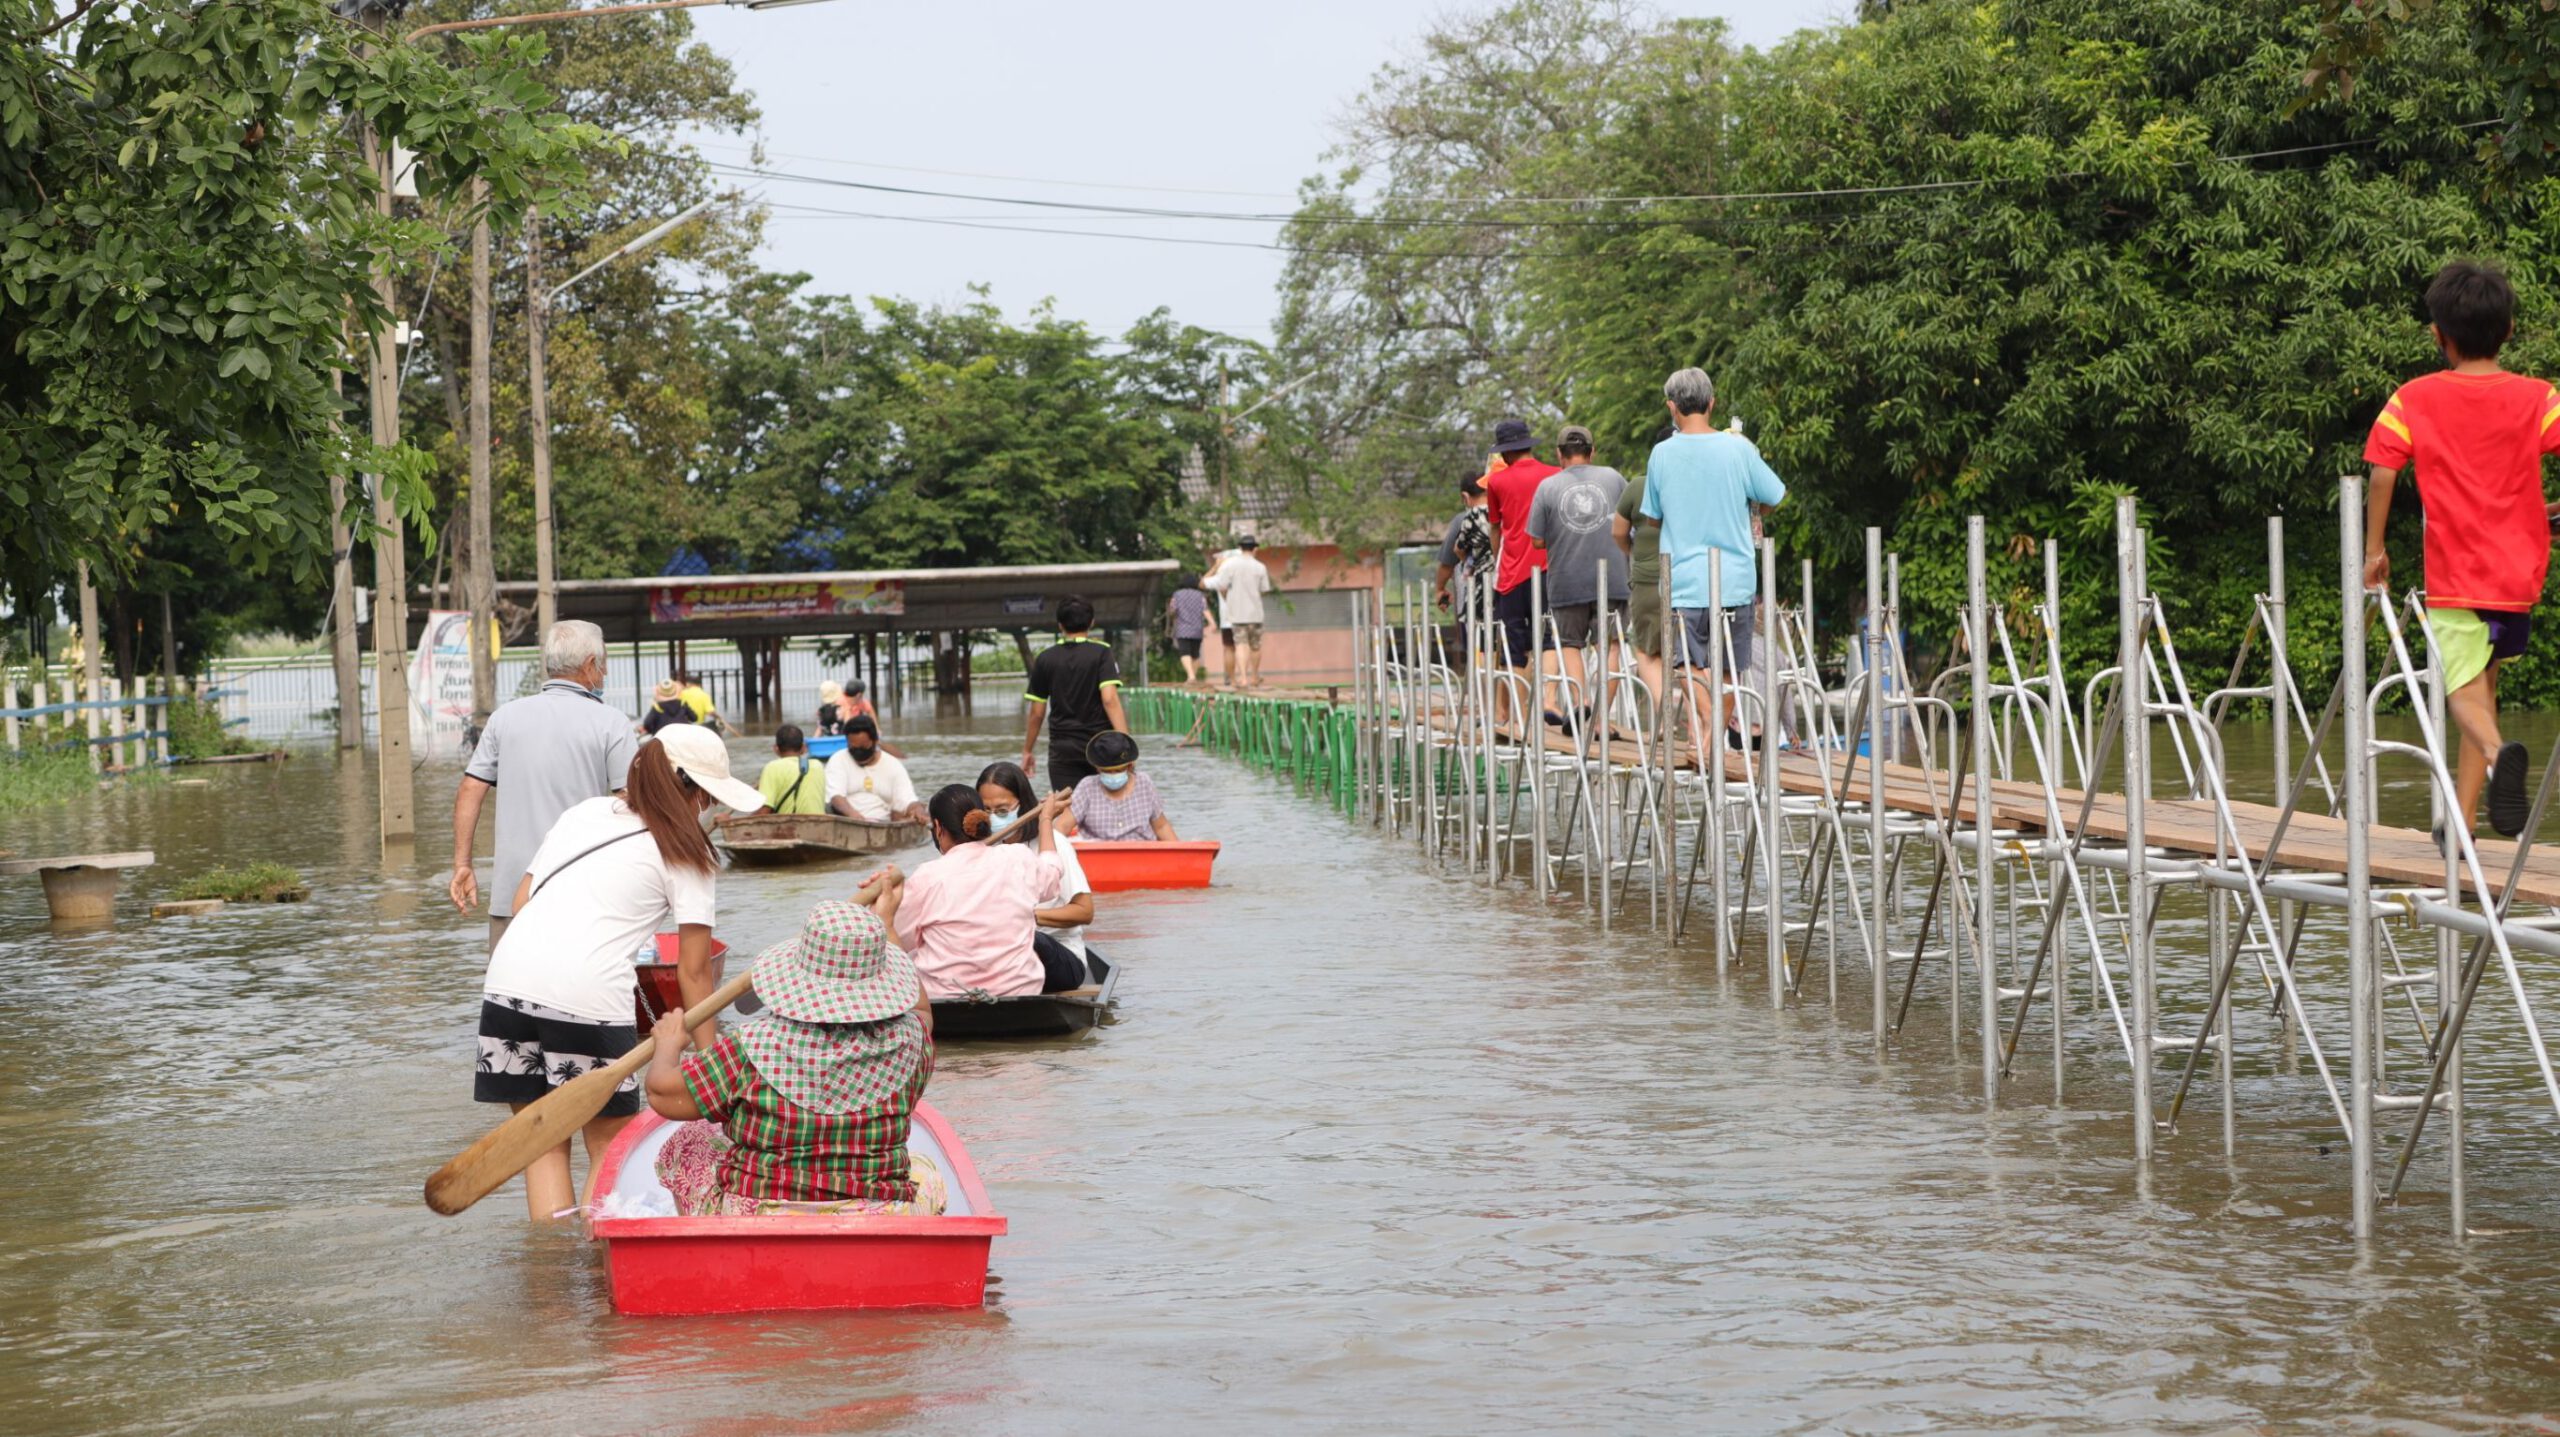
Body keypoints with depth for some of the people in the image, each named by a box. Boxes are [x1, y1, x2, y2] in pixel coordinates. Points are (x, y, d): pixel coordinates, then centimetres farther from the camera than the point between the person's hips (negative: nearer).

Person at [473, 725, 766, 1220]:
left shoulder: (584, 812, 23)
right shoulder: (688, 856, 8)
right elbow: (693, 973, 6)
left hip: (508, 979, 5)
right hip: (589, 994, -5)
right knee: (610, 1145, 10)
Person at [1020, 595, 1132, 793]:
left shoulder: (1045, 659, 3)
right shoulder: (1101, 653, -4)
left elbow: (1036, 712, 5)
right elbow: (1109, 699, -16)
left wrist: (1027, 751, 15)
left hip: (1063, 750, 1)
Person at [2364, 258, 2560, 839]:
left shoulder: (2412, 400, -2)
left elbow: (2381, 475, -8)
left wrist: (2374, 550, 3)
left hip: (2454, 576, -3)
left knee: (2464, 690, -3)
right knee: (2482, 681, 16)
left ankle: (2498, 754, -39)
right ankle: (2462, 821, 13)